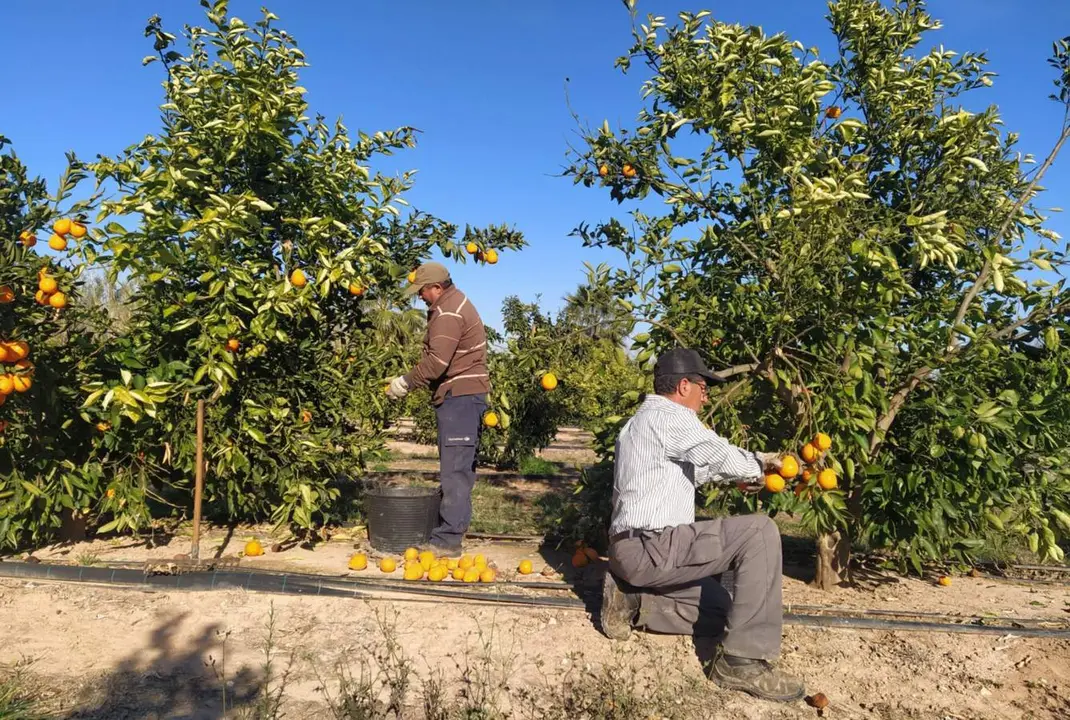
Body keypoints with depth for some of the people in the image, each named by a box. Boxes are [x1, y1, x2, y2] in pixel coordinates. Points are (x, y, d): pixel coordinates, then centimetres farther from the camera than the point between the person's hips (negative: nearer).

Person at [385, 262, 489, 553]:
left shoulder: (448, 312, -14)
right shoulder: (453, 303, 19)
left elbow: (436, 362, -21)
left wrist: (405, 382, -9)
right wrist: (411, 381, 11)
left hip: (459, 397, -11)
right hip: (464, 395, 11)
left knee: (455, 469, -9)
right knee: (459, 467, 12)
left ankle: (448, 539, -6)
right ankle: (452, 527, 19)